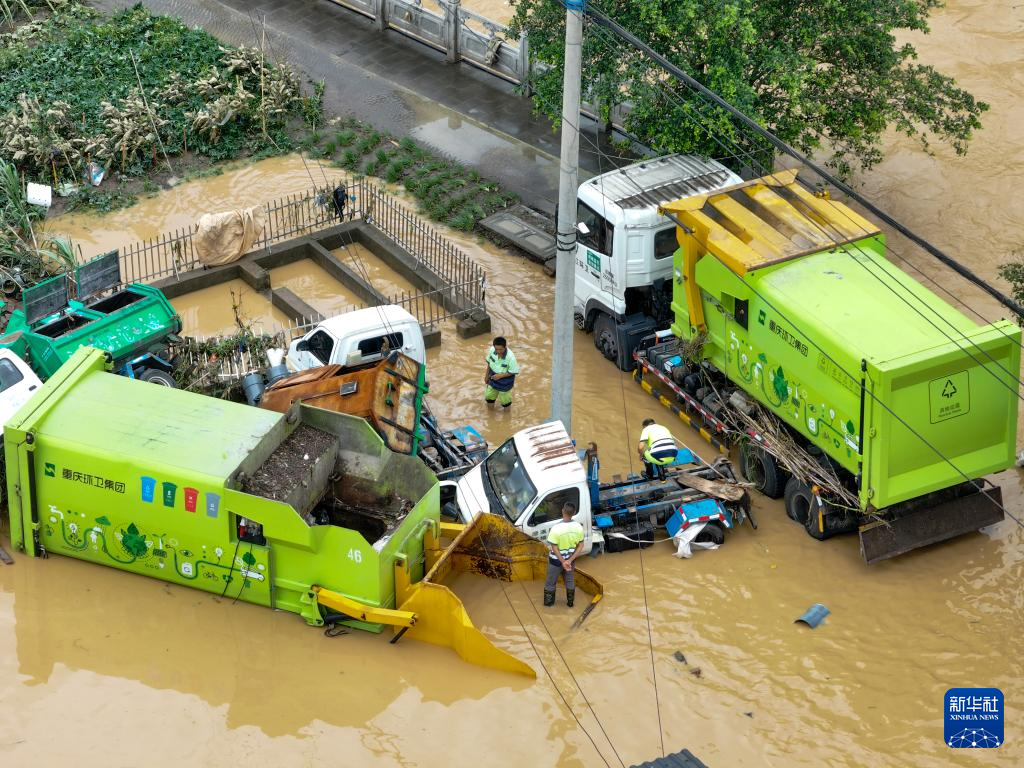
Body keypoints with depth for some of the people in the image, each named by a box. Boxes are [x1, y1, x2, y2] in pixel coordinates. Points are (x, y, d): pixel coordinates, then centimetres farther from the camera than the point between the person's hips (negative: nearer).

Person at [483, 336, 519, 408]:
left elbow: (513, 372, -22)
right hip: (493, 380, 5)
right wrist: (487, 375, 7)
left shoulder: (510, 357, -36)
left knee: (505, 401, 18)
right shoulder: (492, 350, -21)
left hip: (505, 384, -5)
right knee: (489, 396, 24)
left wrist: (500, 375, -29)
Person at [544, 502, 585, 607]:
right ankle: (570, 602, 40)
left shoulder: (556, 528, -29)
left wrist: (563, 562, -16)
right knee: (569, 580, 26)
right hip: (570, 558, 3)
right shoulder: (578, 527, -15)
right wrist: (570, 560, -12)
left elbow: (554, 548, -24)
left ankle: (549, 601, 36)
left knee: (551, 582, 20)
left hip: (556, 560, -3)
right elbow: (580, 545, -9)